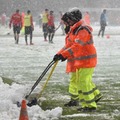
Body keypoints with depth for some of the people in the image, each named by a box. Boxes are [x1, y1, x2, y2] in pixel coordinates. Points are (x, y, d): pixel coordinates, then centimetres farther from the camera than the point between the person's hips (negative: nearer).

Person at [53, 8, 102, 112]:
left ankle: (90, 105, -6)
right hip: (77, 61, 10)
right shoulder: (73, 30, 13)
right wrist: (59, 54, 3)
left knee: (83, 82, -11)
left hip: (86, 60, -10)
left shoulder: (83, 30, -20)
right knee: (74, 80, 19)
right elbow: (68, 45, 16)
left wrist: (64, 55, -33)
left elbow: (76, 46, -29)